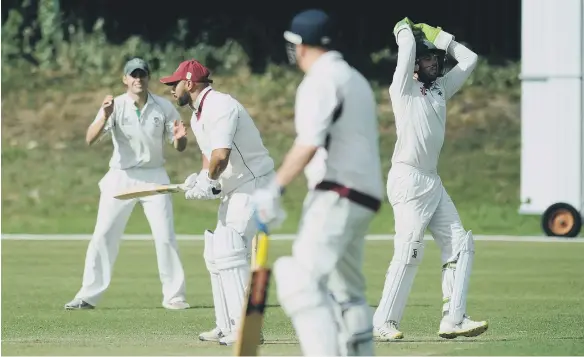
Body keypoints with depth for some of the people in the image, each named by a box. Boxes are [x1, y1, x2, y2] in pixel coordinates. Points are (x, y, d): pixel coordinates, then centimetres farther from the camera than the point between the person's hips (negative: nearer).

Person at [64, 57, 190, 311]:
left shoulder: (164, 107, -4)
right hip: (120, 177, -1)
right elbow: (90, 139, -19)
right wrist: (105, 117, -37)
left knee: (165, 237, -2)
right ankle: (88, 296, 2)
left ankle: (173, 295, 9)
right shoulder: (115, 106, -8)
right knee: (103, 236, -3)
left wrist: (180, 137, -24)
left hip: (154, 176, 1)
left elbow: (179, 147, 0)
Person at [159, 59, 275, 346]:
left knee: (229, 252, -18)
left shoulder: (219, 107, -20)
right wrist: (201, 179, -1)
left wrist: (208, 181, -14)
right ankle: (227, 326, 18)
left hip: (254, 185, -11)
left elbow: (221, 155, -32)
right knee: (215, 254, 13)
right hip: (234, 191, 11)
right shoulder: (197, 117, 14)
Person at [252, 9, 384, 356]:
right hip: (364, 197, 10)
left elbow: (309, 143, -20)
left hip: (337, 195, -10)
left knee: (303, 280, -21)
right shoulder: (356, 80, 21)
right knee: (347, 291, 19)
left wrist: (275, 190, -23)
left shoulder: (321, 81, -7)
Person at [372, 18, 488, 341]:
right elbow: (408, 48, -15)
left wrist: (439, 36, 15)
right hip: (408, 179, -8)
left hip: (433, 182, 8)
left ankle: (453, 320, -1)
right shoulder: (404, 88, -3)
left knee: (460, 245, 1)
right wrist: (405, 30, 5)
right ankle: (384, 323, -8)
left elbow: (469, 59, 18)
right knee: (409, 253, -13)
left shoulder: (441, 89, 17)